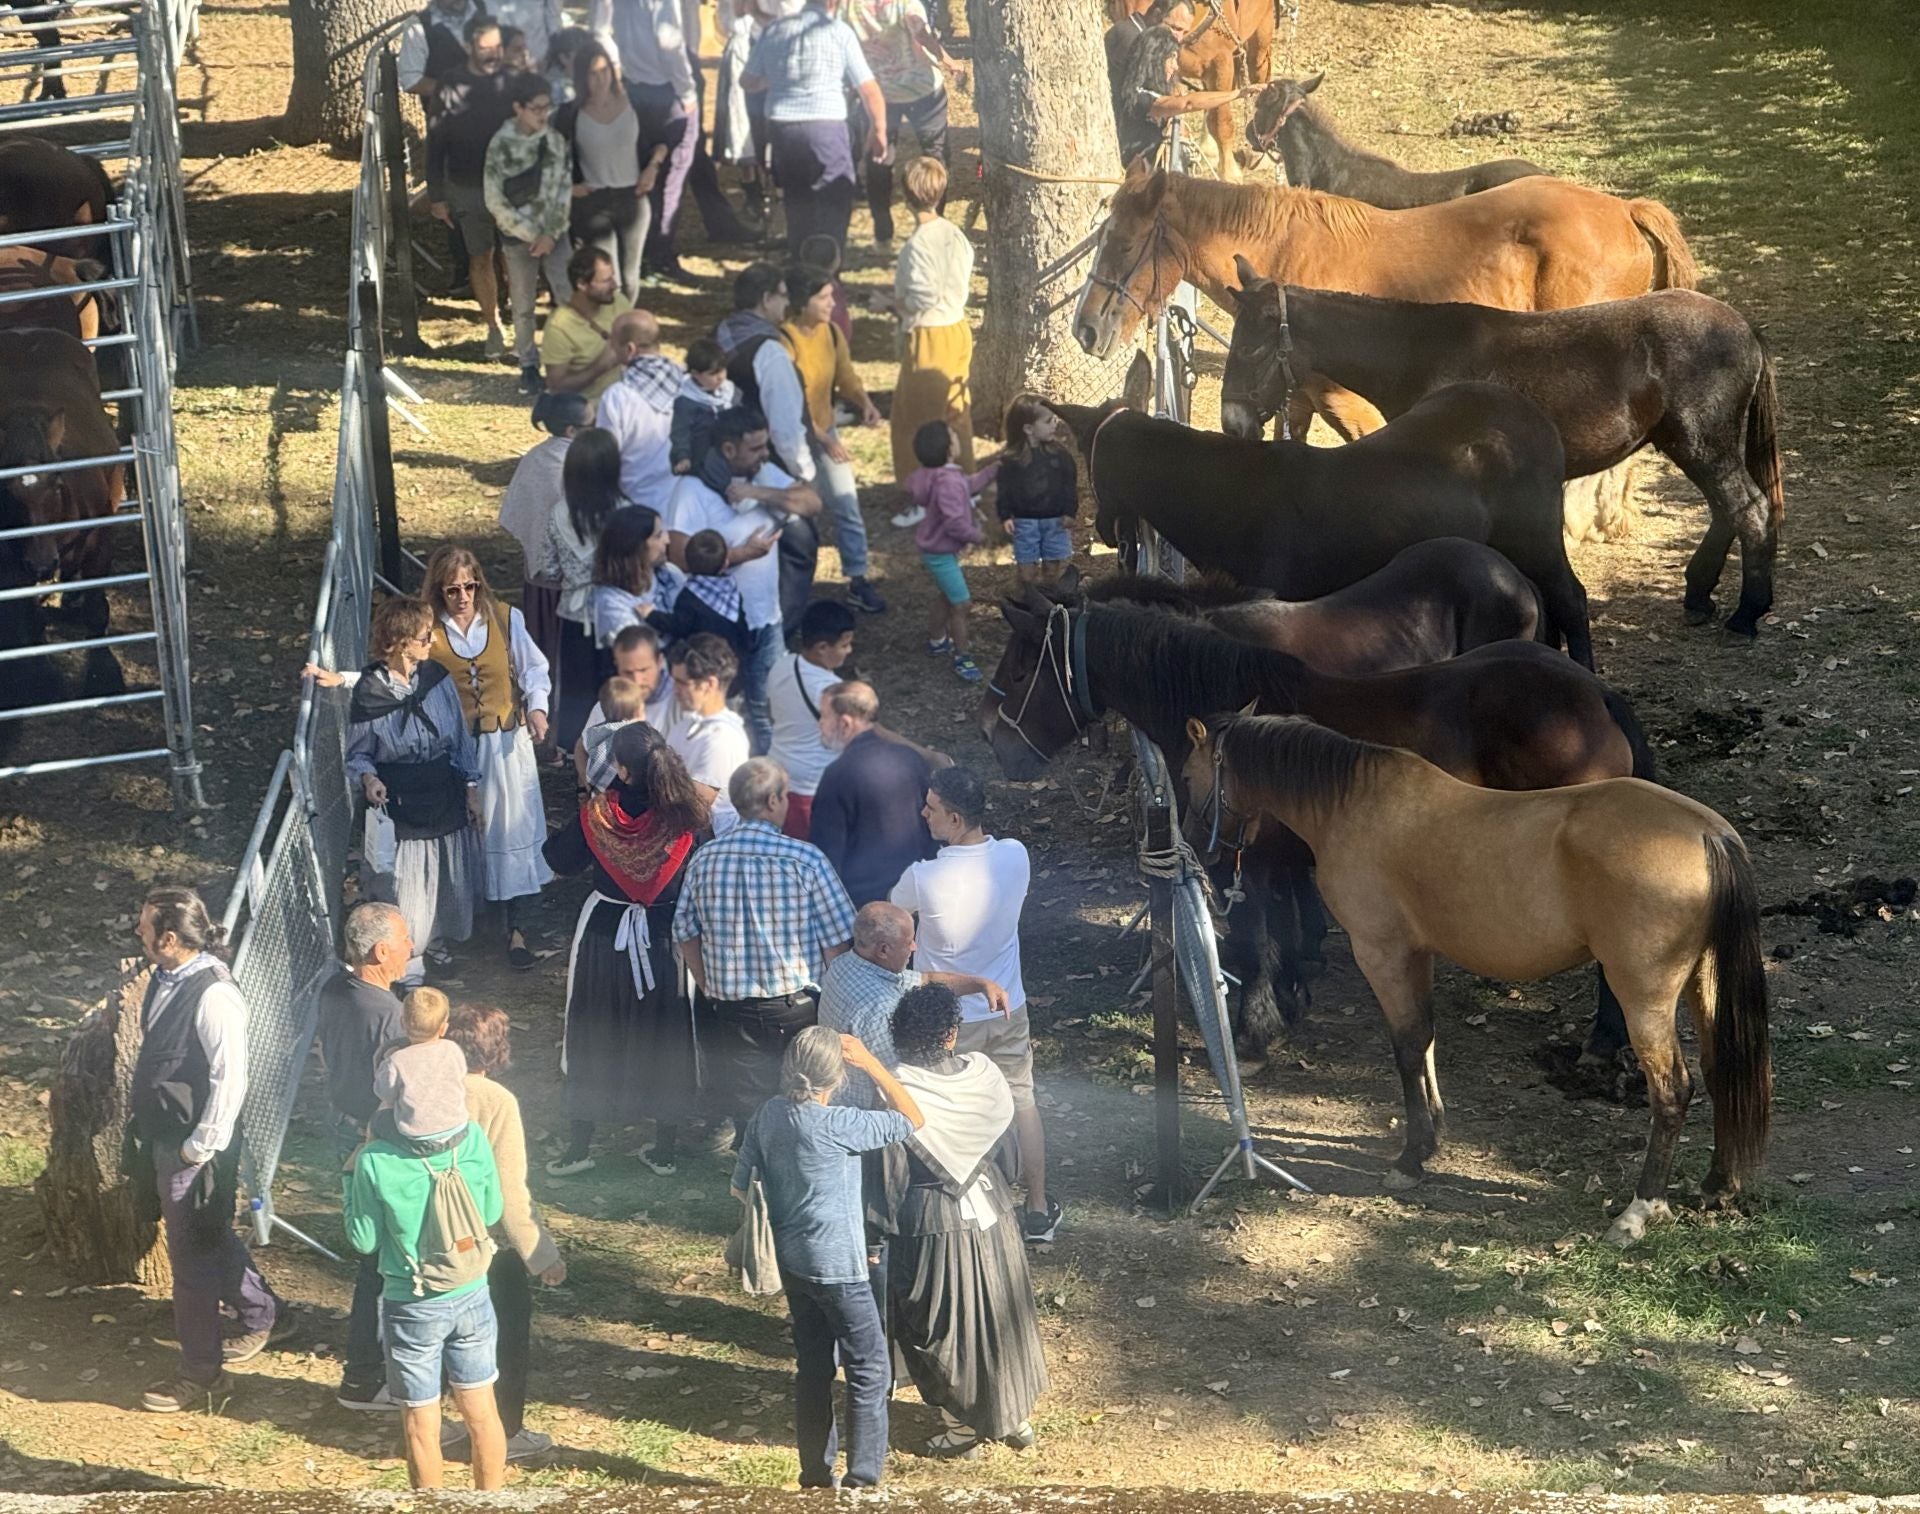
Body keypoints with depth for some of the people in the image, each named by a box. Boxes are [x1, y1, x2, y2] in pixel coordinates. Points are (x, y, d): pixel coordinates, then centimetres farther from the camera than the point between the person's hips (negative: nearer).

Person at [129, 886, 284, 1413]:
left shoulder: (214, 995, -26)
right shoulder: (165, 979, 1)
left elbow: (230, 1079, -25)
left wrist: (199, 1148, -21)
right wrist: (136, 1107, 14)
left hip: (195, 1145, -9)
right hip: (162, 1134, 9)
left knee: (193, 1254, 3)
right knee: (208, 1241, 24)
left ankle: (201, 1375, 15)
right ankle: (263, 1314, 45)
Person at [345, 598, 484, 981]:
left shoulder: (437, 678, -6)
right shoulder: (369, 691, -16)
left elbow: (460, 737, 4)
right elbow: (357, 753, -5)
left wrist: (471, 790, 5)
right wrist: (368, 778, -27)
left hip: (444, 796, 4)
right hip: (398, 803, -4)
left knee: (447, 877, 18)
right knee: (404, 888, 4)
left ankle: (434, 941, 44)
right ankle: (408, 962, 25)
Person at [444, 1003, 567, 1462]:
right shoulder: (496, 1101, -22)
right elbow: (510, 1191, -21)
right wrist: (542, 1255, -12)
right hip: (490, 1246, -5)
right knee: (508, 1338, 14)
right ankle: (504, 1435, 21)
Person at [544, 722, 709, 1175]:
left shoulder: (596, 816, -16)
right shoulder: (683, 819, -16)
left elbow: (562, 860, -1)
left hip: (604, 935, 0)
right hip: (664, 940, 0)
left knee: (593, 1038, 15)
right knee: (663, 1039, 16)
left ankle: (579, 1147, 20)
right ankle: (665, 1147, 24)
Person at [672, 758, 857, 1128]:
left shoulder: (705, 859, -2)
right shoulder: (805, 860, -12)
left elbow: (686, 934, 7)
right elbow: (837, 942, -9)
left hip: (732, 1010, 3)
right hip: (798, 1009, -3)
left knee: (745, 1113, 11)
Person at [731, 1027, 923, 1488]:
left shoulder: (769, 1115, -3)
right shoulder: (835, 1125, -23)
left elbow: (741, 1187, 6)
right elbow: (913, 1119, -15)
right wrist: (870, 1063, -13)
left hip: (792, 1260, 7)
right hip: (837, 1266, -7)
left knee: (814, 1368, 17)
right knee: (869, 1371, 3)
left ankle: (816, 1475, 24)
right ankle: (863, 1482, 3)